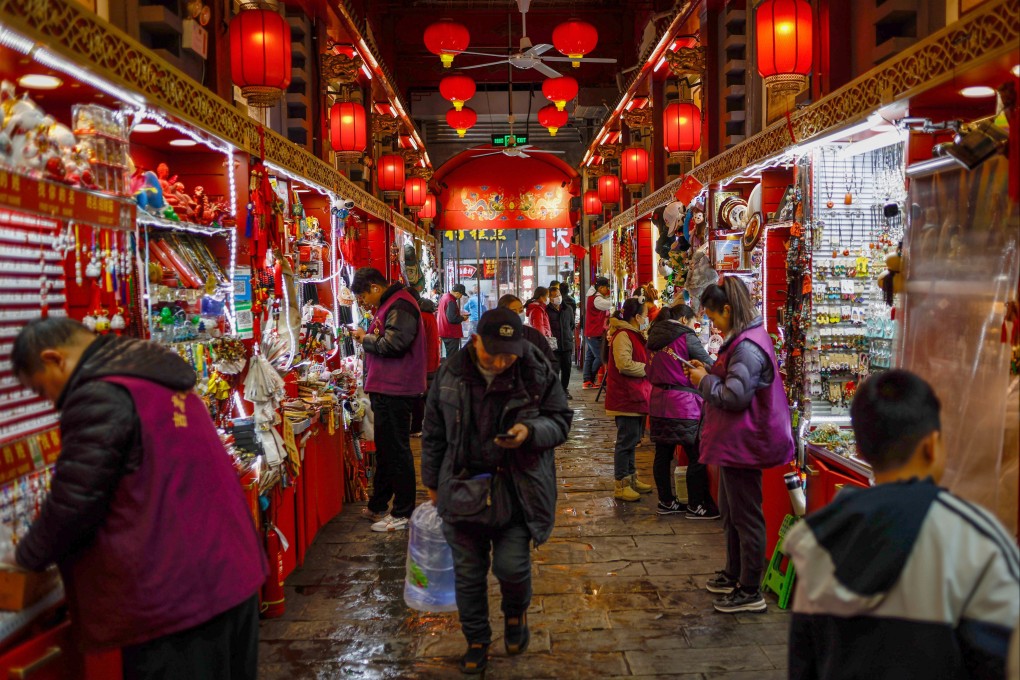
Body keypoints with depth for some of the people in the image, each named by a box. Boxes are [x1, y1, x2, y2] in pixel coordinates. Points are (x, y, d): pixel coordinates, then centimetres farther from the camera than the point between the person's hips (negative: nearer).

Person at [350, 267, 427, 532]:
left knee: (396, 451, -3)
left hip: (395, 392, -11)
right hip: (386, 390, 11)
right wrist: (367, 336, 8)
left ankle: (403, 514, 6)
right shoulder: (389, 304, 18)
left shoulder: (399, 306, -16)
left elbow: (394, 344, -25)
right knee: (384, 448, 18)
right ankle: (378, 505, 31)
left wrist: (366, 338, -10)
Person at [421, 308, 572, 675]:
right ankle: (477, 641, 34)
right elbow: (434, 432, 8)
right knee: (468, 573, 10)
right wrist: (432, 480, 13)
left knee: (511, 565, -6)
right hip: (463, 488, 2)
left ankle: (516, 613, 30)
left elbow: (561, 421, -1)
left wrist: (530, 431, -22)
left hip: (517, 489, -2)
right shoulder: (450, 373, -4)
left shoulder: (537, 373, -10)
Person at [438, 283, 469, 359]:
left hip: (445, 332, 10)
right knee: (452, 355, -5)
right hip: (451, 333, -10)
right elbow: (452, 318, -27)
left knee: (449, 354, 18)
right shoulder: (451, 301, -21)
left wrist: (460, 315, 13)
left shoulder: (444, 296, 11)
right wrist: (462, 318, -10)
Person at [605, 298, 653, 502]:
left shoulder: (633, 334, 19)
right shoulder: (623, 335, -16)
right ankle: (621, 486, 1)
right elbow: (624, 364, -26)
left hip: (635, 396, 11)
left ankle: (631, 478, 27)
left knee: (632, 438, 17)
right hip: (626, 396, -11)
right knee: (626, 440, -6)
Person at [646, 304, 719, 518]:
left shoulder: (654, 338, 11)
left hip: (658, 402, 8)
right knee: (697, 456, 3)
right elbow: (710, 368, -7)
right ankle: (696, 506, 9)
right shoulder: (686, 338, -10)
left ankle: (666, 502, 18)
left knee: (663, 454, 11)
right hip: (683, 404, -7)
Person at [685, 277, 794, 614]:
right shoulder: (745, 339, 11)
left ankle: (750, 592, 13)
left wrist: (704, 381, -13)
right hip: (734, 443, 11)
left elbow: (734, 396, -27)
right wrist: (709, 371, 8)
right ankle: (734, 575, 37)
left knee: (746, 517, 1)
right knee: (730, 512, 22)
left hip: (742, 444, -11)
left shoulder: (747, 347, -24)